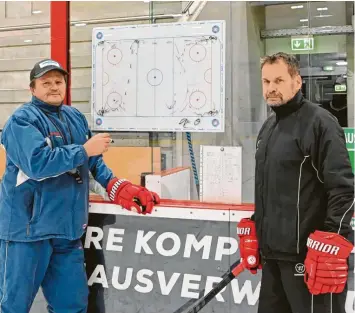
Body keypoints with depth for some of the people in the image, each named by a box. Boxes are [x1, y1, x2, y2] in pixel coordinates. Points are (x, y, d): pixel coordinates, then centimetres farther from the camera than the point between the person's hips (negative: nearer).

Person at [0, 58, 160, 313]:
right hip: (28, 227, -6)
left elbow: (94, 161, 17)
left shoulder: (76, 118, 13)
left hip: (67, 228, 7)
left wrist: (117, 187, 2)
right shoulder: (22, 120, -9)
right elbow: (37, 163, -24)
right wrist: (84, 149, -17)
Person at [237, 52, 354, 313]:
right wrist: (253, 232, 19)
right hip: (273, 254, 8)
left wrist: (330, 247, -21)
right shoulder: (268, 127, 15)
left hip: (309, 256, -8)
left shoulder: (319, 122, -11)